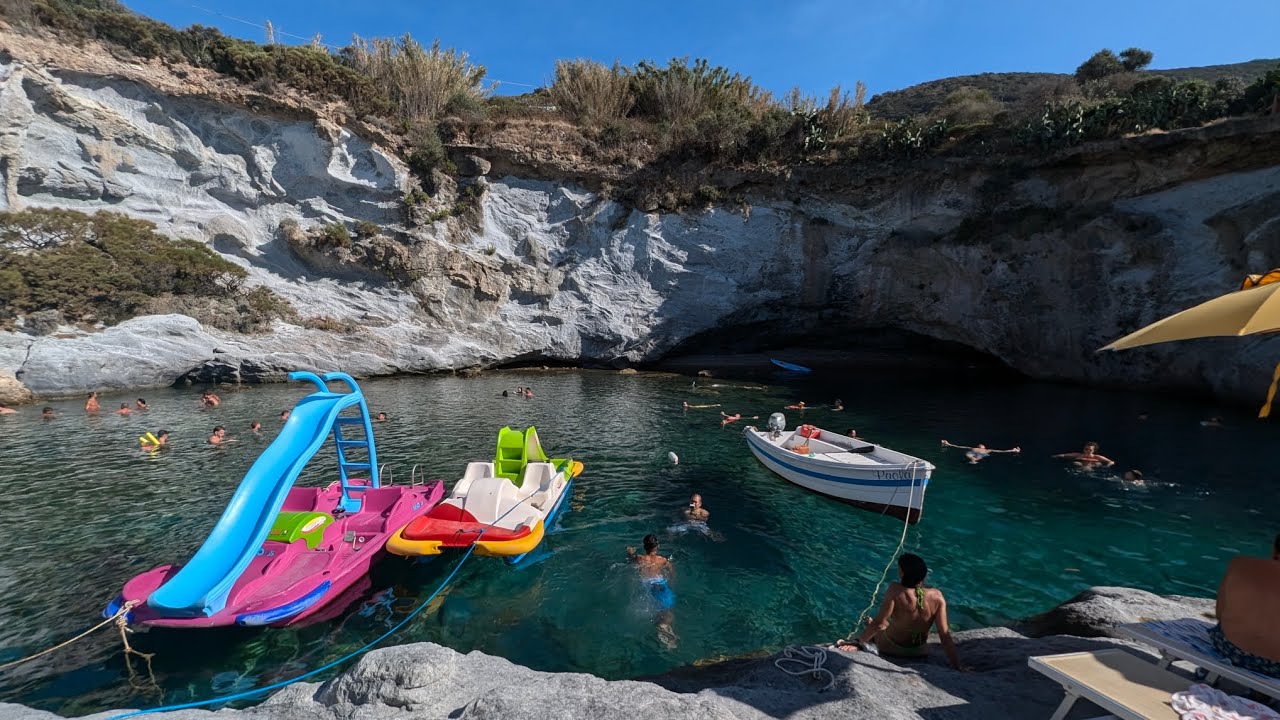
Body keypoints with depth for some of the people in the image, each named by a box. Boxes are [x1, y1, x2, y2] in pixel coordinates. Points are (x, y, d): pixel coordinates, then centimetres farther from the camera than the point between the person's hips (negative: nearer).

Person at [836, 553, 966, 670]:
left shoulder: (896, 591, -30)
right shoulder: (937, 596, -20)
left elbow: (879, 623, -29)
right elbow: (945, 636, -17)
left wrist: (859, 641, -17)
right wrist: (958, 666, -5)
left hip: (890, 649, -3)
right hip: (920, 652, 3)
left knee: (872, 624, 29)